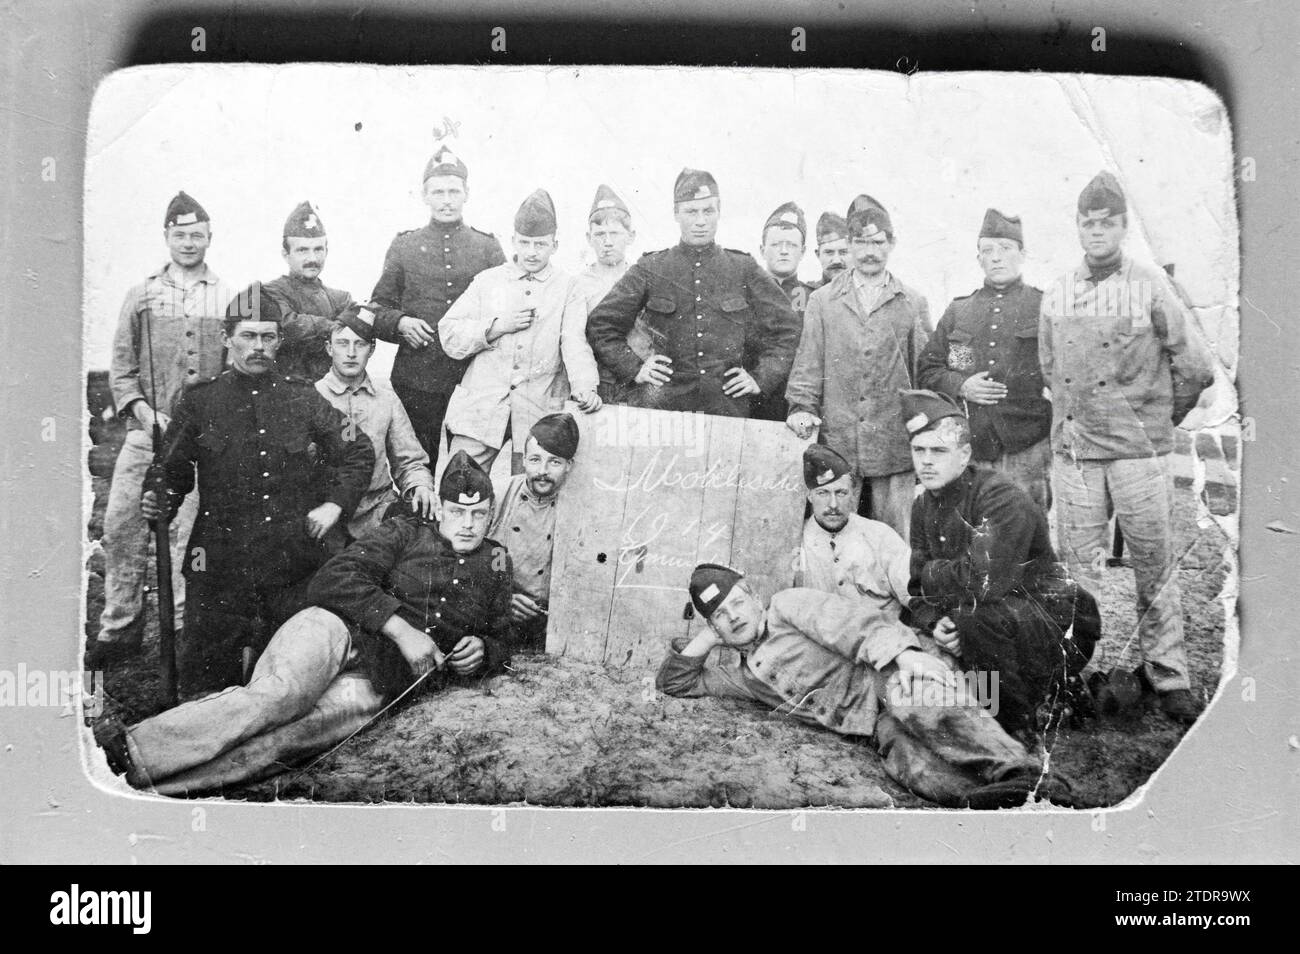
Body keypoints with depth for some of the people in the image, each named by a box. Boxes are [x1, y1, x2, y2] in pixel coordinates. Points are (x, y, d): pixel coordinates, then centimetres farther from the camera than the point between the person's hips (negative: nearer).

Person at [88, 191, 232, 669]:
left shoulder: (228, 299, 9)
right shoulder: (141, 296, 12)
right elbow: (121, 366, 9)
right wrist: (142, 409, -7)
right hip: (146, 431, 2)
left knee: (186, 532, -3)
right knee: (121, 525, -2)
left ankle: (180, 627, 8)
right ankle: (119, 626, 9)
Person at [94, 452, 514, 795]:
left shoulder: (495, 564, 22)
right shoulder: (403, 535, 12)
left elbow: (500, 641, 30)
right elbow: (332, 582, -2)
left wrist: (480, 652, 5)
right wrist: (401, 628, -13)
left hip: (377, 686, 1)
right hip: (336, 629, -1)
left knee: (282, 738, -29)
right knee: (281, 693, -37)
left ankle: (134, 773, -44)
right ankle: (133, 745, -46)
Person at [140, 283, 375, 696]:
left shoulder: (303, 399, 6)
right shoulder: (199, 401, 4)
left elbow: (358, 452, 13)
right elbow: (174, 471, 8)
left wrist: (335, 504, 1)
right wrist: (159, 502, -13)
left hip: (294, 558, 1)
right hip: (220, 564, -1)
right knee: (201, 677, 1)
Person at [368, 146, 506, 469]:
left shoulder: (488, 248, 9)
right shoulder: (403, 246, 9)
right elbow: (377, 308, 12)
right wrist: (400, 323, -8)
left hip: (474, 382, 0)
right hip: (415, 382, 0)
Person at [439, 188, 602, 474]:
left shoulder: (567, 288, 9)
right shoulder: (487, 280, 13)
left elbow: (575, 343, -4)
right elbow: (449, 336, 7)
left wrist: (586, 388, -22)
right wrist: (496, 327, -7)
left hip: (539, 414, -1)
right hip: (481, 408, 1)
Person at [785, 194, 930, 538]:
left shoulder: (913, 305, 10)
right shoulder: (822, 301, 11)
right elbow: (808, 364, 8)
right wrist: (801, 407, -7)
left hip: (895, 449, 0)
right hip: (836, 445, 0)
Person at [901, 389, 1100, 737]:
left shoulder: (1001, 496, -22)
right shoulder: (924, 507, 4)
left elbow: (987, 581, -34)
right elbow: (918, 590, 3)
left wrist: (933, 573, -16)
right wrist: (933, 622, -18)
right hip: (1003, 622, 9)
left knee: (973, 617, -34)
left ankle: (1028, 724, -10)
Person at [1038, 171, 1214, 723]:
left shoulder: (1150, 287, -2)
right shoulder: (1056, 295, 9)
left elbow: (1196, 369, 1)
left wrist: (1160, 417, 9)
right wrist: (1074, 421, 13)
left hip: (1139, 450, -3)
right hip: (1073, 450, 3)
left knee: (1154, 564, 3)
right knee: (1082, 566, 4)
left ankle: (1168, 675, 15)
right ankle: (1108, 665, 15)